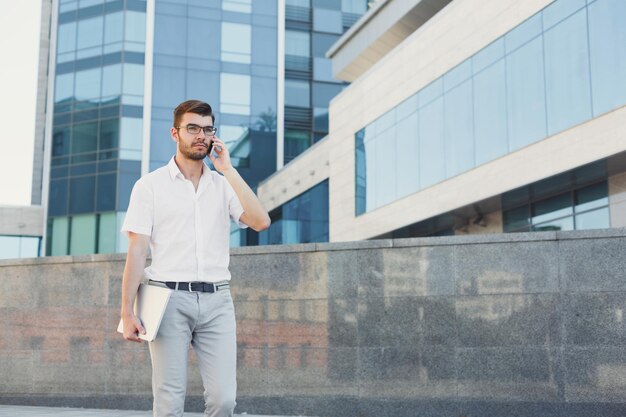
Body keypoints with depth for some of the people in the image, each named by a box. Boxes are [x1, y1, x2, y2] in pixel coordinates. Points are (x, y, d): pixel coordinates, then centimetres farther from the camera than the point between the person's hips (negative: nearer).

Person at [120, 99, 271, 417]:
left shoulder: (224, 185, 13)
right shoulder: (150, 185, 5)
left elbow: (260, 221, -5)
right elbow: (137, 251, 0)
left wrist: (228, 169, -4)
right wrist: (127, 313, -8)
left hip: (217, 299, 3)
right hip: (170, 298, -2)